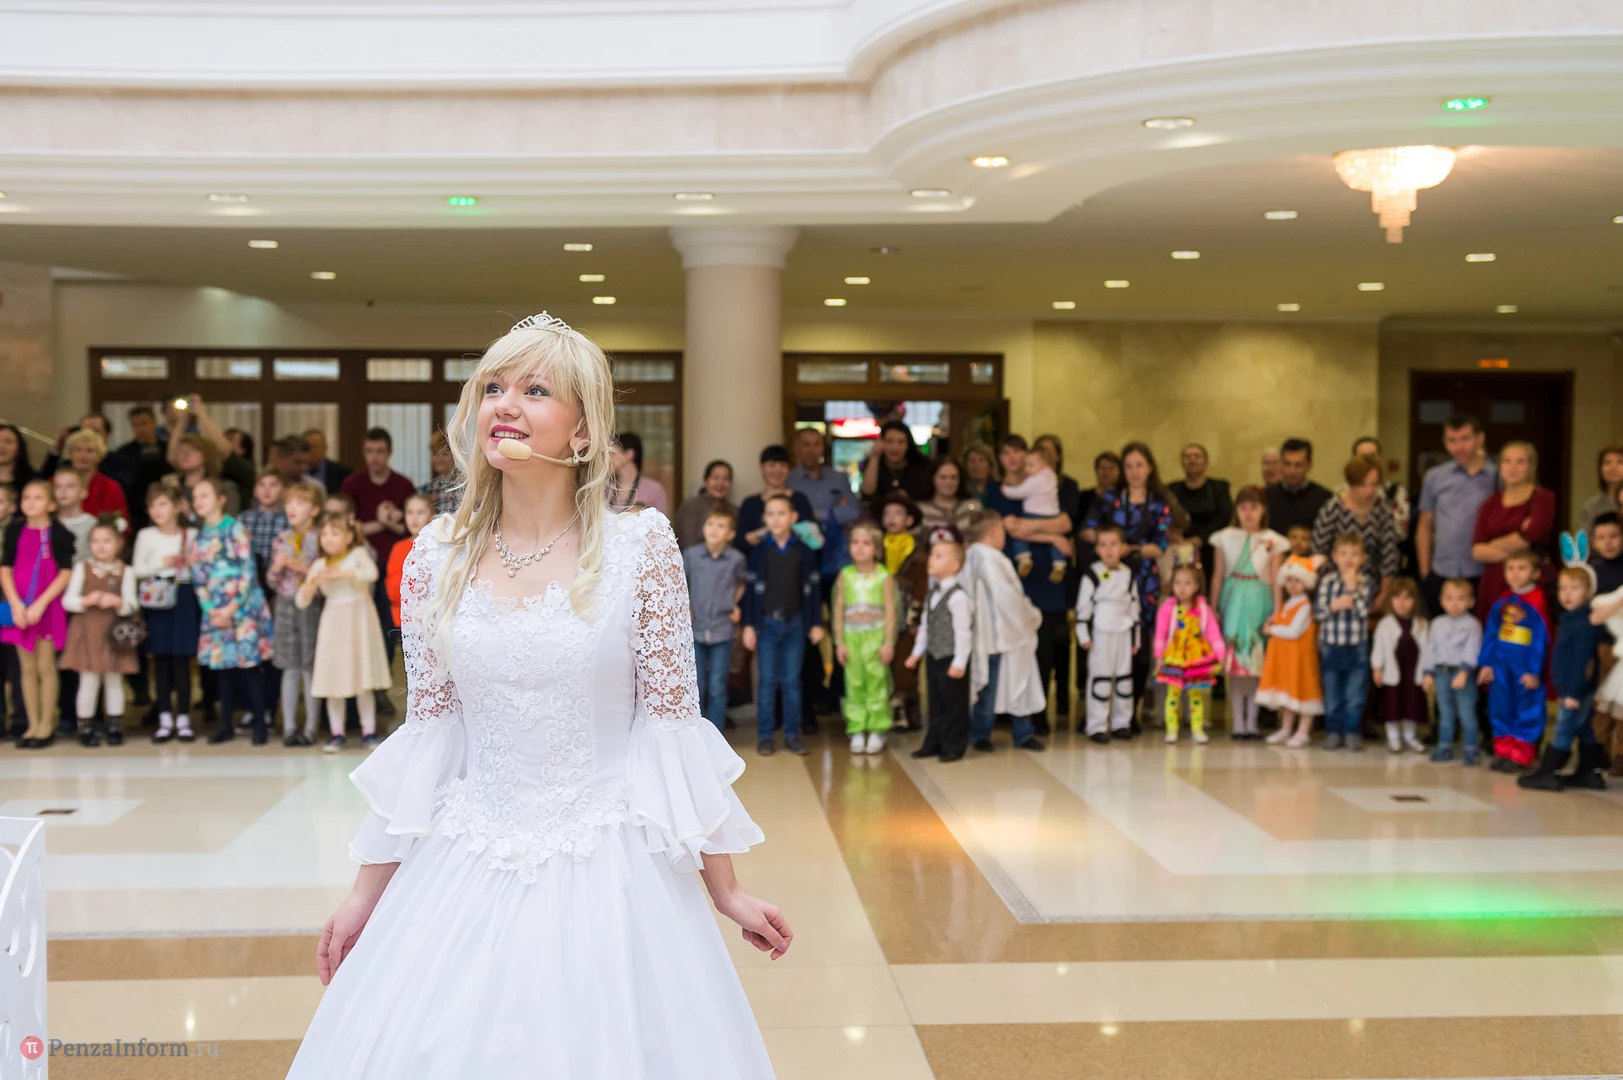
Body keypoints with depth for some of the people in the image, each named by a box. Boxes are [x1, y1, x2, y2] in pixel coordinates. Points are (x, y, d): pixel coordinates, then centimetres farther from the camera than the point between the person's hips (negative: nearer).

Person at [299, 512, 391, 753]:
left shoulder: (357, 554, -2)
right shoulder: (319, 565, 5)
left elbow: (372, 572, -22)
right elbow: (301, 601, 3)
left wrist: (340, 573, -25)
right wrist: (314, 582, -15)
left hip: (359, 618, -2)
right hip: (333, 622, 2)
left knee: (364, 678, 1)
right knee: (333, 677, 0)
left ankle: (369, 731, 8)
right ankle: (336, 733, 8)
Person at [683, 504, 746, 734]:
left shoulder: (736, 558, -4)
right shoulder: (691, 555, -4)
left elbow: (742, 583, 15)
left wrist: (736, 604, 3)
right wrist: (683, 605, -1)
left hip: (722, 630, 0)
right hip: (695, 629, 1)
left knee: (717, 688, 4)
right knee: (696, 686, 6)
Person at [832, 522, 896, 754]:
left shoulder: (884, 576, -3)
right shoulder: (845, 576, 4)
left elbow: (890, 611, -3)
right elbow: (839, 609, 5)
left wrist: (889, 642, -6)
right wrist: (839, 642, 3)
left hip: (876, 635, -2)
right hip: (852, 635, 2)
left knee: (876, 682, -1)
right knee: (854, 684, 4)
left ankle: (877, 731, 8)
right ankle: (857, 731, 10)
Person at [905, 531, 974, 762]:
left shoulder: (958, 596, -17)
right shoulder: (931, 594, 10)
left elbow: (963, 631, -18)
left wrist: (959, 663, -19)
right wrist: (917, 652, 17)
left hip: (951, 659, -8)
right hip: (933, 657, 8)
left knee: (954, 704, 1)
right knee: (936, 702, 15)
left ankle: (954, 746, 10)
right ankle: (933, 743, 23)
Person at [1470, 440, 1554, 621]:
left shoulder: (1543, 498, 3)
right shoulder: (1491, 503, 14)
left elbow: (1533, 534, -12)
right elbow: (1477, 550, 3)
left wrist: (1493, 545, 0)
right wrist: (1511, 552, -10)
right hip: (1493, 586, 4)